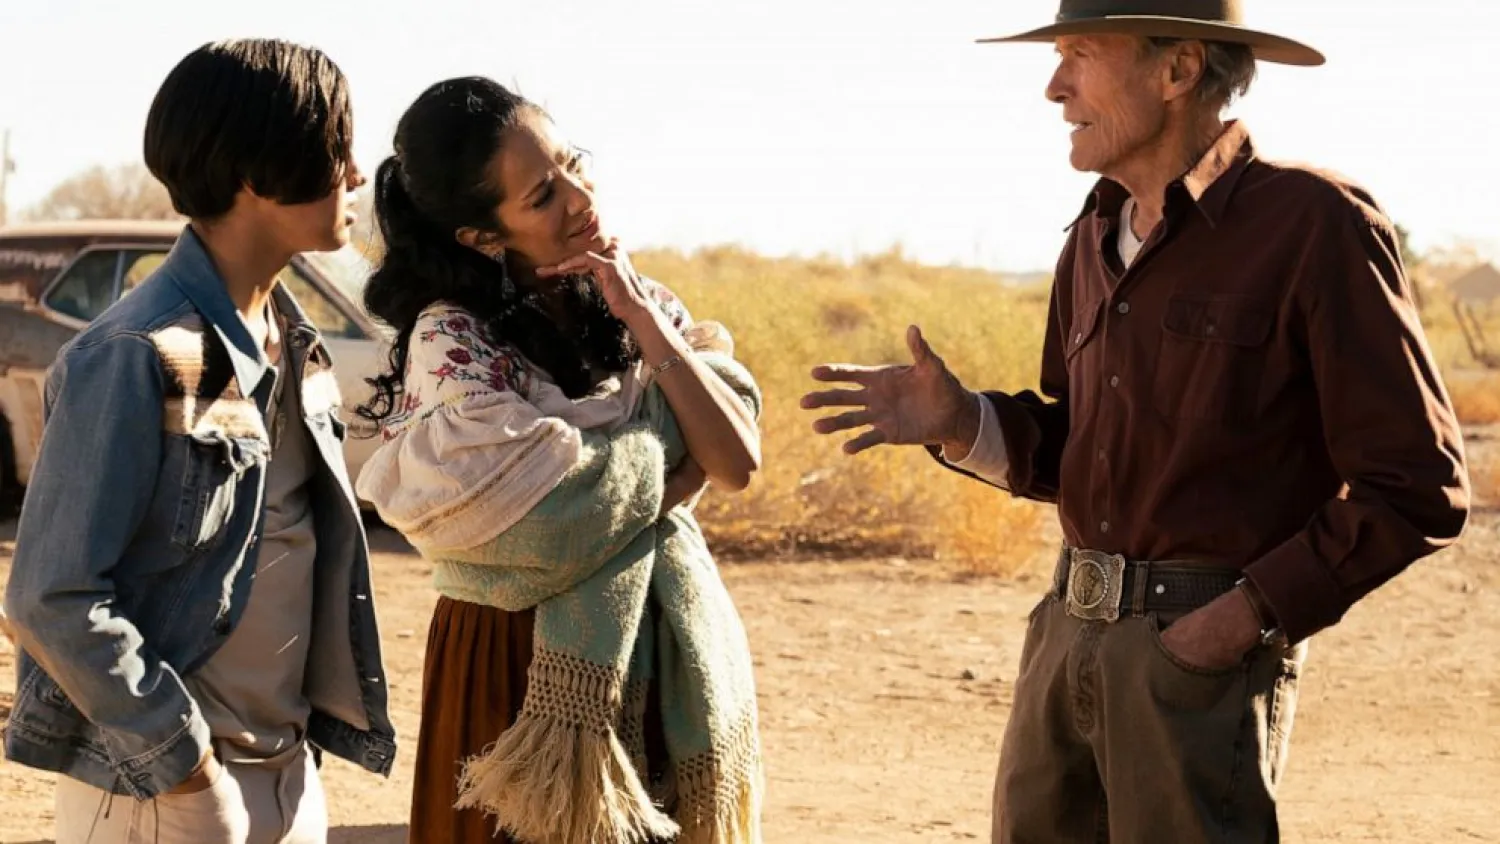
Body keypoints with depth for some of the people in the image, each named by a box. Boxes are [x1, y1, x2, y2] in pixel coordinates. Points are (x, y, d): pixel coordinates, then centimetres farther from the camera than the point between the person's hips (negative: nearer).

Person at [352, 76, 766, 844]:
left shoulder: (638, 300, 3)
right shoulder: (452, 341, -15)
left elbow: (737, 463, -6)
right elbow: (558, 513, -24)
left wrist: (644, 323, -13)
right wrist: (695, 364, -11)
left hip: (670, 653, 5)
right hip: (528, 666, -5)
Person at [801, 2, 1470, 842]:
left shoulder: (1315, 223, -11)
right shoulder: (1099, 236, 11)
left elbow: (1419, 488, -11)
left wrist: (1252, 613, -16)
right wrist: (959, 422, 1)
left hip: (1204, 648, -7)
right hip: (1070, 631, 7)